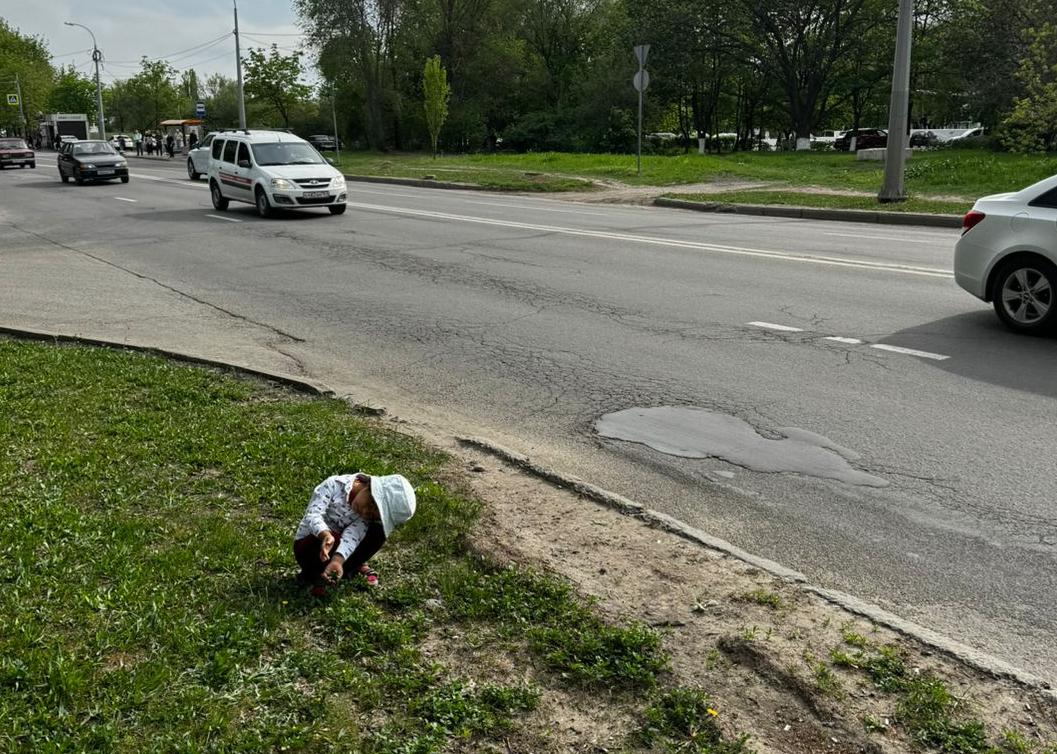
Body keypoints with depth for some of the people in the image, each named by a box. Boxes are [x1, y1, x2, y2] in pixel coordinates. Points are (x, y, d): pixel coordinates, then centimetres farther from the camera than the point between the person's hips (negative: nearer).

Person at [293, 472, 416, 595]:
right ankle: (310, 574, -10)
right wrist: (326, 535, -52)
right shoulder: (333, 485, -23)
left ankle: (357, 565, 1)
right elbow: (313, 514, -32)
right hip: (309, 546, -3)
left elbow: (352, 534, -31)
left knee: (378, 530, -22)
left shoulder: (370, 514, -15)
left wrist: (338, 561, -50)